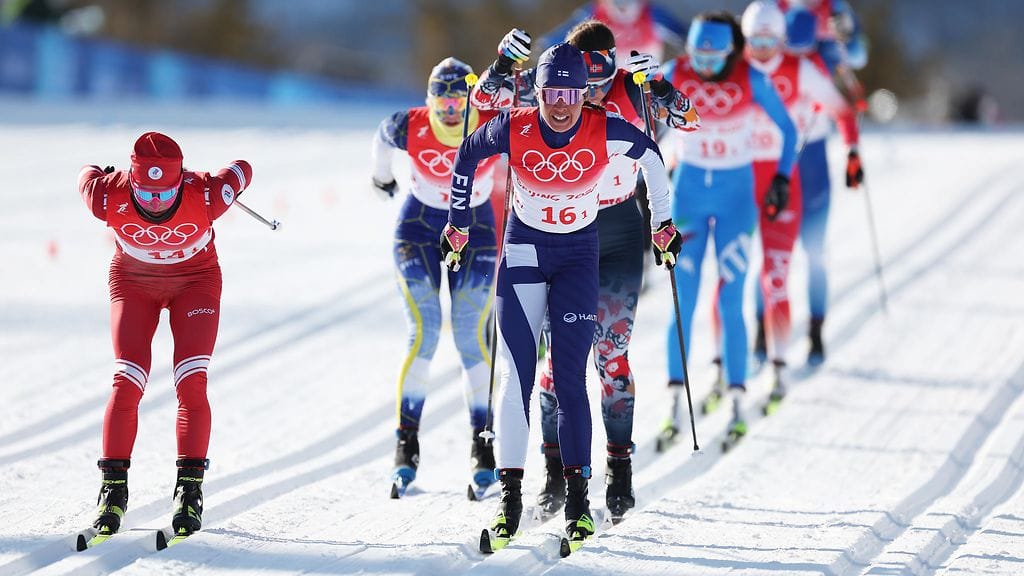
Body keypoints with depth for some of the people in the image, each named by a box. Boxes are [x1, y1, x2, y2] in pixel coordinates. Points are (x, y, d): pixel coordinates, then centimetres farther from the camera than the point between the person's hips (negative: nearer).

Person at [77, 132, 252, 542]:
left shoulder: (205, 196, -34)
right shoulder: (110, 198, -32)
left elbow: (241, 171, -12)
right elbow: (87, 175, -7)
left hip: (195, 281, 0)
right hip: (132, 281, 1)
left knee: (192, 385, -14)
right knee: (126, 384, -13)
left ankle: (190, 489, -8)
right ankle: (113, 489, -4)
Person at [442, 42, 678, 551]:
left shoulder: (606, 132, -17)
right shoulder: (513, 130, -16)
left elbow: (651, 158, 3)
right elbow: (467, 154, 4)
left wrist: (663, 223, 9)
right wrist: (458, 222, 10)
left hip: (579, 255, 0)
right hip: (524, 248, 0)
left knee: (569, 378, -7)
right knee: (516, 375, -7)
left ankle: (577, 498, -3)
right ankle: (510, 495, -6)